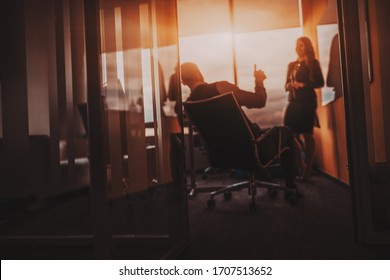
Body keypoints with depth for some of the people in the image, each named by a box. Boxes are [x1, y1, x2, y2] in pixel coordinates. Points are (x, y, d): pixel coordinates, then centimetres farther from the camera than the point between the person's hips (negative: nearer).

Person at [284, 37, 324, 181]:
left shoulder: (312, 63, 3)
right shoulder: (292, 65, 18)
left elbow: (320, 82, -5)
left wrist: (303, 84, -16)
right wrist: (289, 86, -3)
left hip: (307, 101, -5)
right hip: (293, 101, 5)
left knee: (307, 134, -3)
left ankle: (308, 168, 6)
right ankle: (301, 167, 11)